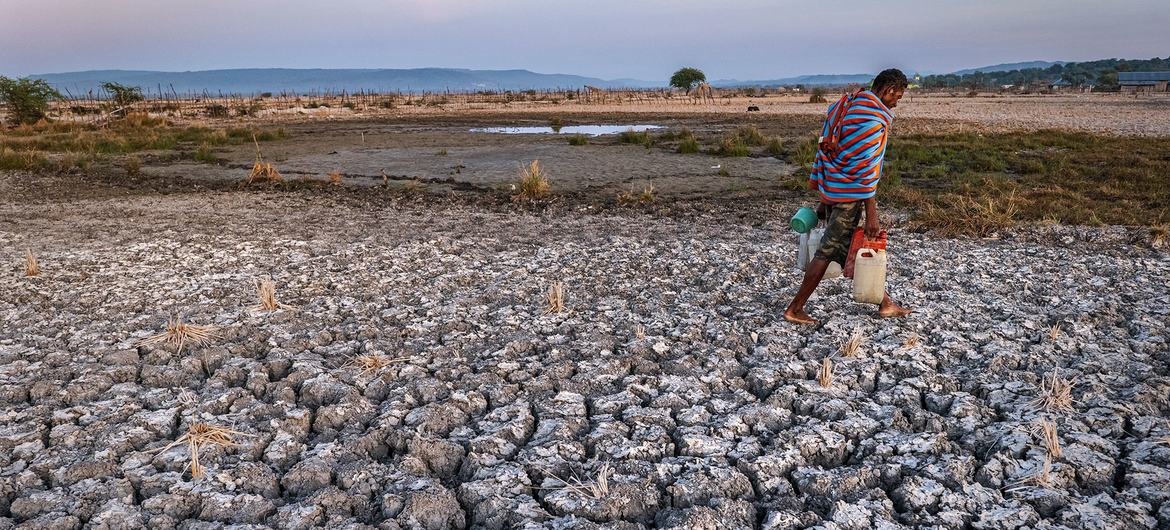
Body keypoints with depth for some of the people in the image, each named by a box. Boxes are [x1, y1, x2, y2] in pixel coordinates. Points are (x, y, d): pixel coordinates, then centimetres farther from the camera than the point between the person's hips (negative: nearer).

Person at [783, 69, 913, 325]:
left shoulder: (847, 107, 13)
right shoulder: (873, 118, -16)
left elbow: (826, 151, 14)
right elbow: (866, 167, -20)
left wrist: (824, 199, 18)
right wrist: (872, 214, -17)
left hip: (831, 191, 10)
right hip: (849, 196, -10)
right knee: (828, 251, -2)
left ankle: (884, 303, 29)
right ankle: (795, 309, 5)